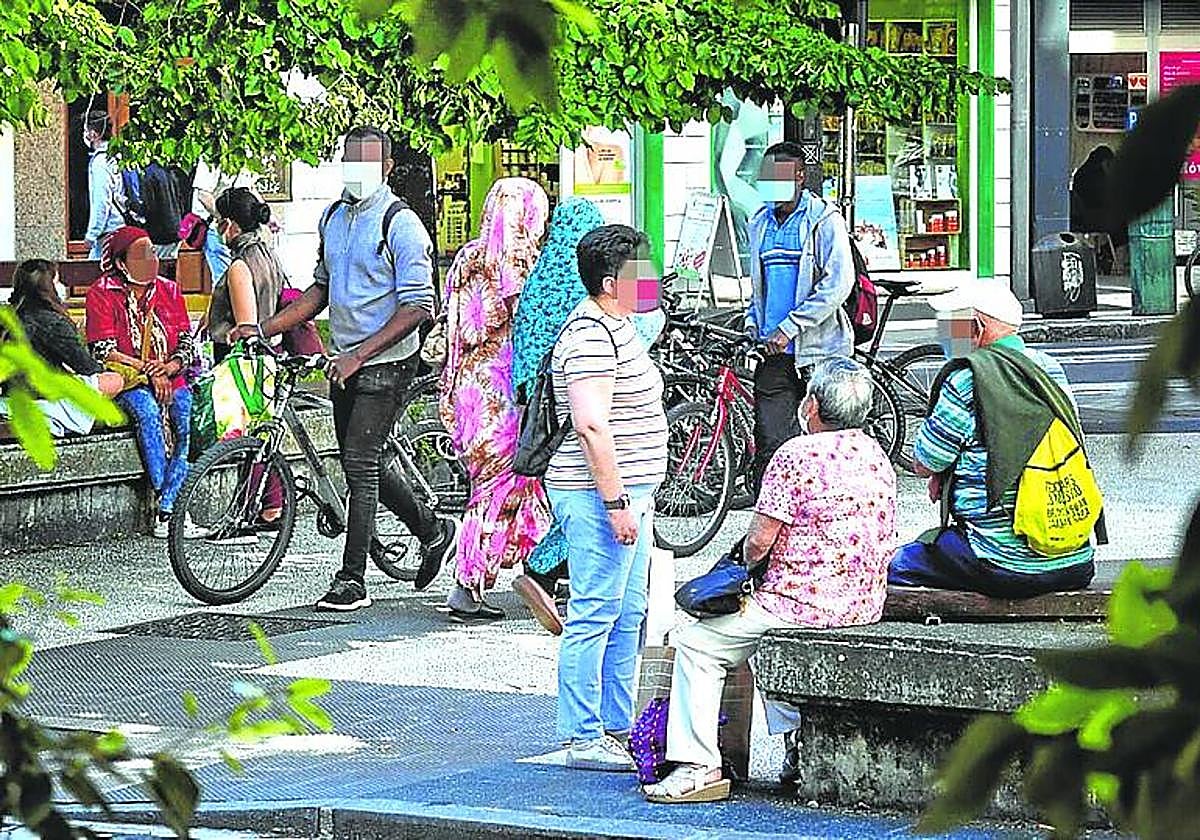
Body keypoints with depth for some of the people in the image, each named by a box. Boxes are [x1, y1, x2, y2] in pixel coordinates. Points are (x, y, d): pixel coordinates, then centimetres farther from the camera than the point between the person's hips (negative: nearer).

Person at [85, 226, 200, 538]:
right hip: (126, 382, -4)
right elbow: (104, 352, -8)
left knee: (188, 414, -28)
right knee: (147, 410, -36)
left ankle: (166, 511, -29)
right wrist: (146, 369, -17)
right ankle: (167, 500, -34)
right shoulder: (103, 293, 0)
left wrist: (168, 367, -13)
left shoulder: (167, 291, 13)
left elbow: (188, 343, 8)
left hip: (170, 380, 4)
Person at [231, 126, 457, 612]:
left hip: (385, 363, -8)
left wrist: (360, 354, -23)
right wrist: (263, 329, 9)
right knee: (363, 465, 14)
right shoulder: (333, 217, 11)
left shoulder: (401, 225, -13)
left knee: (360, 464, -9)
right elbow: (321, 289, 20)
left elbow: (419, 306, -17)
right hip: (347, 361, 8)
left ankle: (352, 581, -3)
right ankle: (433, 531, 33)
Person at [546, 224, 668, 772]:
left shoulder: (615, 326, 17)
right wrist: (615, 502, -24)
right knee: (595, 616, -7)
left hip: (627, 491, 11)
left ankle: (617, 729, 21)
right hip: (600, 496, -11)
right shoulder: (590, 337, -17)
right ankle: (584, 740, -4)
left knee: (628, 614, 14)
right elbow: (591, 425, -24)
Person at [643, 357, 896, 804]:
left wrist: (749, 562, 9)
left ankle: (699, 766, -4)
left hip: (805, 602, -9)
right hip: (865, 604, 9)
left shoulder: (797, 453, -14)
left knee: (696, 643, 3)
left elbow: (760, 540, -16)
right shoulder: (876, 456, 10)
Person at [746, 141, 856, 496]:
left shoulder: (825, 220, -5)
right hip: (773, 355, 5)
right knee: (770, 443, -4)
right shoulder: (760, 223, 16)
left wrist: (789, 327, -16)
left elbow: (838, 284, -14)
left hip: (818, 350, -5)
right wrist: (752, 327, 10)